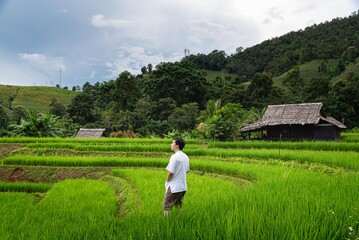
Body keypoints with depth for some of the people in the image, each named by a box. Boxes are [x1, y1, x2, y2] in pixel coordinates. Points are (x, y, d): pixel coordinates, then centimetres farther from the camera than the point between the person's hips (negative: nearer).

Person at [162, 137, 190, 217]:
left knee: (166, 207, 3)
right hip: (183, 187, 8)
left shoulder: (175, 156, -18)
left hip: (174, 188, -8)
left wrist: (167, 182, -2)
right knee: (178, 207, 19)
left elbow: (170, 172, -18)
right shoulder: (186, 157, 7)